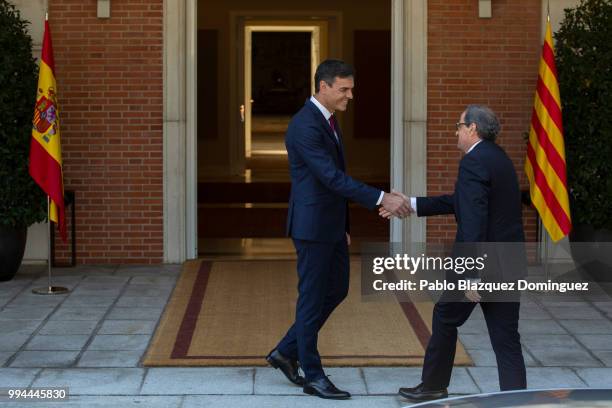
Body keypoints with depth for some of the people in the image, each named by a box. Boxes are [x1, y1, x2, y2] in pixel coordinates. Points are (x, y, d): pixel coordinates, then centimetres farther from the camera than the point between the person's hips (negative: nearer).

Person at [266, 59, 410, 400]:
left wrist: (343, 227, 19)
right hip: (312, 226, -10)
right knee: (313, 298, 1)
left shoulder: (328, 120, 12)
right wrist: (381, 198, -31)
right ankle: (313, 374, 12)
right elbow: (332, 177, -28)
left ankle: (287, 352, 25)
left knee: (337, 290, 15)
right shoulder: (305, 126, -20)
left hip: (331, 225, 10)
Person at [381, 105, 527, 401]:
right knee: (506, 339, 6)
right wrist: (411, 205, 24)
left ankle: (434, 387, 30)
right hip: (509, 265, 8)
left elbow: (474, 220, -23)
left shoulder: (473, 162, -15)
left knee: (446, 318, 15)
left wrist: (472, 275, -23)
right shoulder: (498, 157, 15)